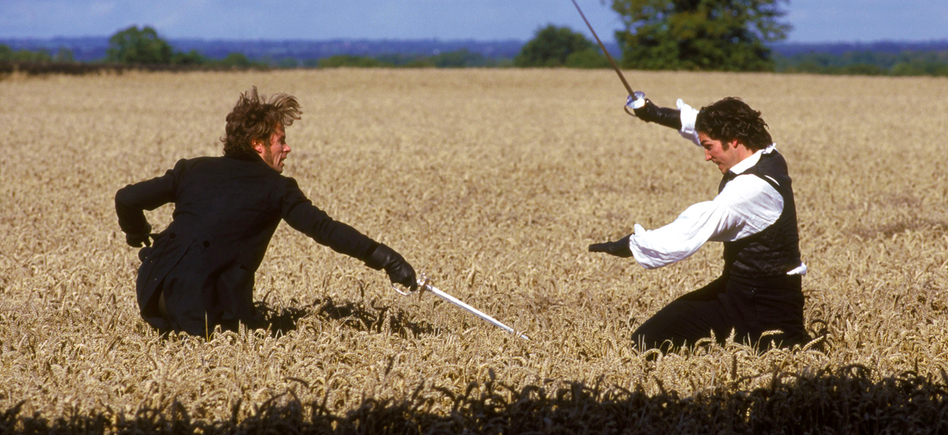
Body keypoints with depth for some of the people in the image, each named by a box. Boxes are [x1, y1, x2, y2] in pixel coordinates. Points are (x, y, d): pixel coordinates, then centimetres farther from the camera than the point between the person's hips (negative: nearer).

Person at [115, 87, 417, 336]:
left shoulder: (194, 170, 16)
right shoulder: (275, 189, 5)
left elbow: (127, 199, 14)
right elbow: (325, 229, -2)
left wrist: (138, 236, 35)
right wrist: (387, 260, -2)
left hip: (154, 294, 6)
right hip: (206, 307, -6)